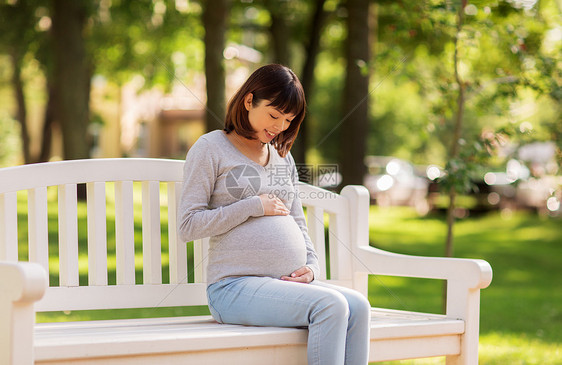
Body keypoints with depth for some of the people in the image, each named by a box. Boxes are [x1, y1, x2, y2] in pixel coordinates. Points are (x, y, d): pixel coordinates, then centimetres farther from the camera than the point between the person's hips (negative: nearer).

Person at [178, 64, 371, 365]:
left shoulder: (283, 157, 23)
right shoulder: (211, 148, 3)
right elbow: (188, 226, -5)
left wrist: (311, 267, 4)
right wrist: (254, 206, -8)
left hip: (288, 283, 6)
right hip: (235, 285, -6)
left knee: (357, 306, -23)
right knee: (331, 305, -31)